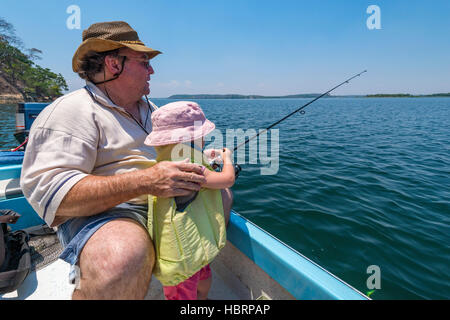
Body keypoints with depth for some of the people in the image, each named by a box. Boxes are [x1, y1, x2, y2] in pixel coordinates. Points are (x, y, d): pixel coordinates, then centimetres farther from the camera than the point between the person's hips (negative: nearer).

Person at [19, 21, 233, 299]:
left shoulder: (149, 109, 17)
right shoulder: (71, 111, -11)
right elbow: (48, 192, -22)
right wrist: (145, 181, -33)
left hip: (164, 200, 9)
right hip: (99, 212, -8)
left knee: (223, 195, 15)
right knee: (124, 257, -41)